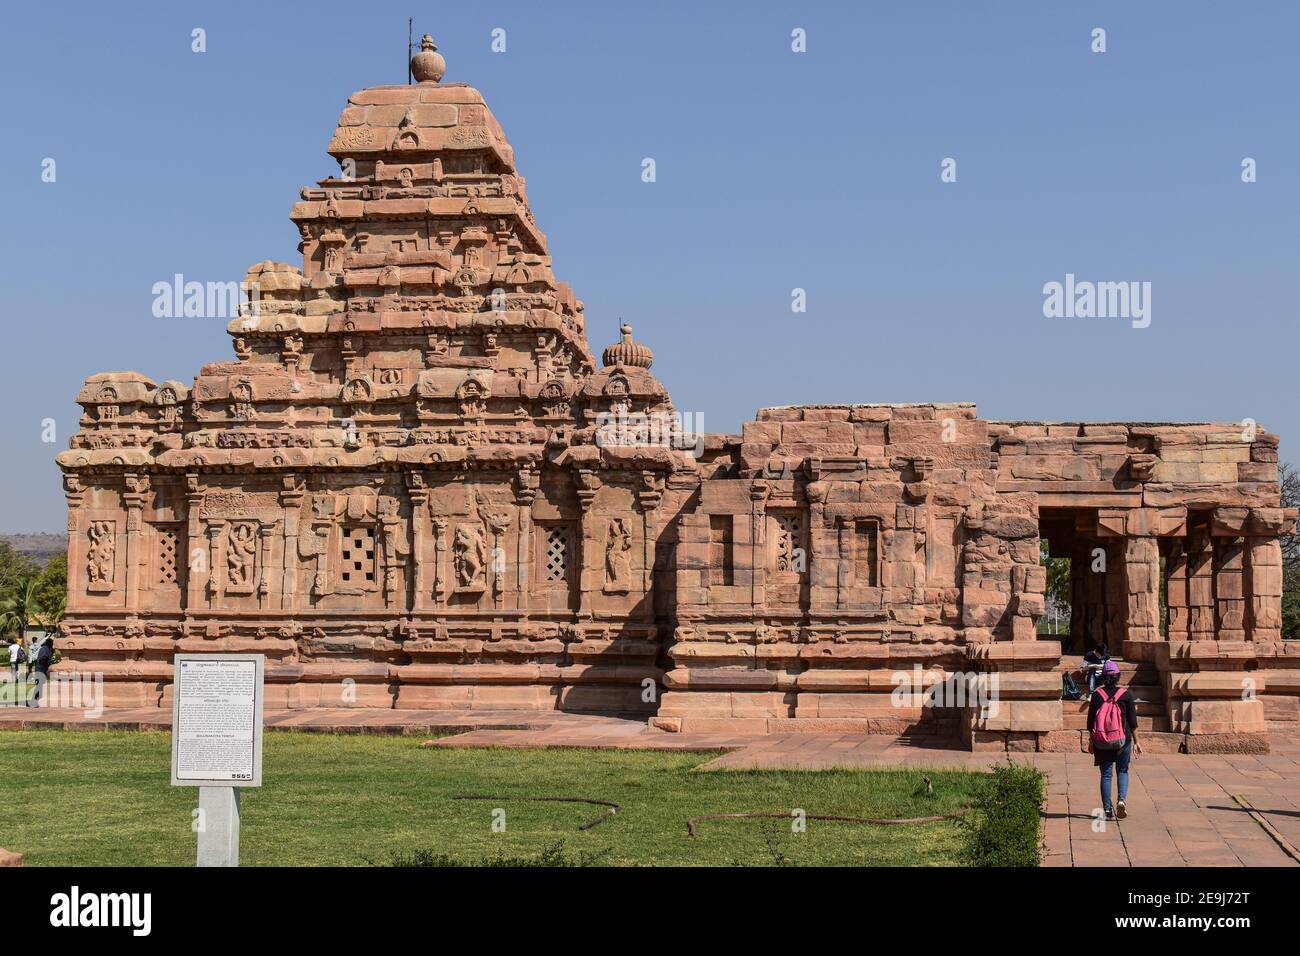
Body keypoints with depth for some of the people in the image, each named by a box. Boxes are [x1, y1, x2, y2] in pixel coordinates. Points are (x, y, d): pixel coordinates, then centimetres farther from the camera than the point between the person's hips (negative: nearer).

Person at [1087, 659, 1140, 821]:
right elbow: (1133, 722, -2)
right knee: (1122, 771, 14)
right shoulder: (1125, 694, -5)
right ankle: (1121, 800, -10)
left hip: (1102, 742, 1)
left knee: (1106, 774, 9)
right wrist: (1136, 742, 6)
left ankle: (1108, 810, 6)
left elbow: (1091, 721, 2)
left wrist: (1091, 741, 12)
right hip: (1123, 740, -1)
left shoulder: (1097, 695, -3)